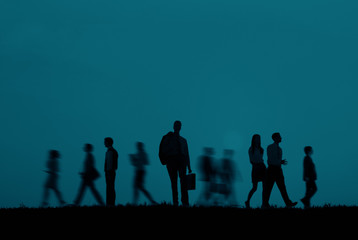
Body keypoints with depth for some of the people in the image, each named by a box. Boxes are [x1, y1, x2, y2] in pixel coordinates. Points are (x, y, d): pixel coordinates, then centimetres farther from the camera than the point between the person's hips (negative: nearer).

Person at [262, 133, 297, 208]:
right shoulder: (270, 147, -5)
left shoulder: (279, 149, 16)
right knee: (268, 187, -3)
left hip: (278, 169, 6)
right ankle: (265, 204, 4)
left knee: (282, 187, 1)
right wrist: (280, 162, -16)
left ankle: (288, 204, -3)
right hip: (272, 168, -6)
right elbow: (270, 160, -13)